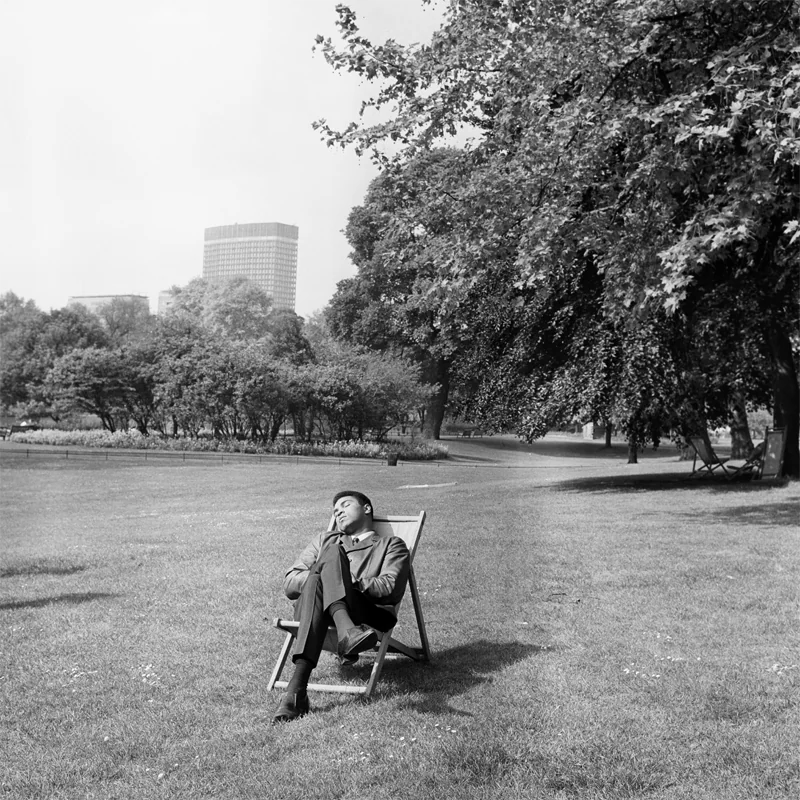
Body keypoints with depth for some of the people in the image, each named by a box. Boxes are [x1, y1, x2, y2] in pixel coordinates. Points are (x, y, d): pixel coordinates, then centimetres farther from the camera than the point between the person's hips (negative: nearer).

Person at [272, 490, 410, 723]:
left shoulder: (391, 545, 25)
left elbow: (391, 589, 4)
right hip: (310, 609, 2)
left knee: (332, 552, -29)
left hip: (366, 613, -2)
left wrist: (353, 581, -9)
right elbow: (289, 584, 19)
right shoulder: (324, 540, 36)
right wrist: (324, 574, 0)